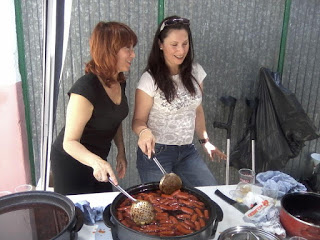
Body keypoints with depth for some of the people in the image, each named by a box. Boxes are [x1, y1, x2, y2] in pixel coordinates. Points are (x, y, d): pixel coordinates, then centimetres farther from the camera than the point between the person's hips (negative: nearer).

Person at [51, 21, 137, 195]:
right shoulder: (86, 88, -29)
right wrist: (96, 161, -45)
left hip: (98, 159, 7)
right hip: (71, 163, -7)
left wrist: (121, 152, 2)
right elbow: (70, 142, -28)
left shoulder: (119, 81, -5)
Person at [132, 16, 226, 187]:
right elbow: (139, 120, -10)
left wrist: (205, 140, 13)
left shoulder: (195, 72, -1)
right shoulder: (149, 79, -15)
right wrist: (144, 131, -32)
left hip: (187, 151, 5)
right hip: (156, 152, -4)